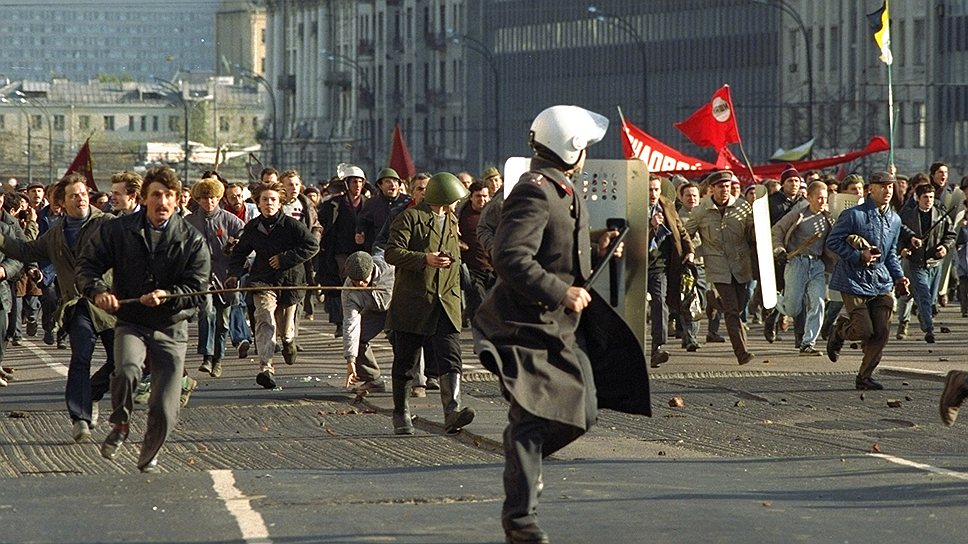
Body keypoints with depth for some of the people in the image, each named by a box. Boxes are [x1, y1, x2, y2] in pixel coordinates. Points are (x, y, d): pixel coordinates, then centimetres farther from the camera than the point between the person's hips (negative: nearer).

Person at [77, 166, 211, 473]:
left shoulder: (192, 240, 0)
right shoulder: (118, 230, 1)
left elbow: (196, 289, -3)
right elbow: (87, 265, 3)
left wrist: (167, 295, -22)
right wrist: (98, 291, -18)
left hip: (171, 328, 1)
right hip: (130, 322, 0)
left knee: (165, 411, -3)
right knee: (127, 371, -34)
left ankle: (149, 457, 29)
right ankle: (120, 425, -3)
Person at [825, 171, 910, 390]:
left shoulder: (895, 220, 10)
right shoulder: (854, 215, -10)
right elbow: (832, 242, -8)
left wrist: (898, 276, 6)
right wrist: (859, 256, -17)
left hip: (881, 282, 6)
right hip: (855, 281, -6)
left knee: (882, 332, -1)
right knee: (864, 330, -10)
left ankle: (865, 376, 12)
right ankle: (839, 329, 24)